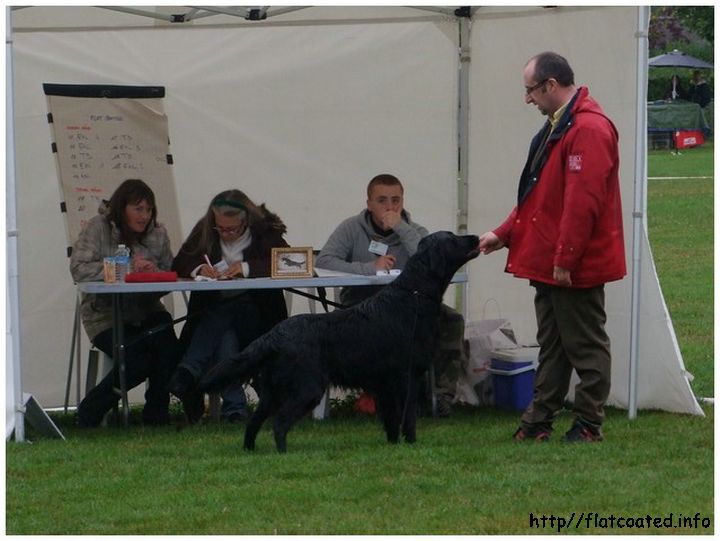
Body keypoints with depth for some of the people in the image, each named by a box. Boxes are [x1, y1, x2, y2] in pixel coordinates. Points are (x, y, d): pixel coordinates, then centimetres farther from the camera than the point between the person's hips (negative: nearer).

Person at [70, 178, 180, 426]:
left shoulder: (157, 233, 8)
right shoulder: (98, 227, -4)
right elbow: (79, 269, -16)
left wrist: (154, 272, -18)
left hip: (146, 311, 4)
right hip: (105, 315, -4)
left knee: (167, 348, -26)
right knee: (138, 361, -25)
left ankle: (156, 413, -6)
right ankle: (90, 411, -2)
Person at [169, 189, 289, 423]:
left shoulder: (265, 231, -2)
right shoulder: (204, 230, 7)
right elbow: (179, 264, 5)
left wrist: (247, 268, -26)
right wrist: (198, 269, -18)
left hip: (254, 309, -3)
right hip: (213, 305, 3)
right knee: (224, 336, -32)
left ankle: (188, 373, -38)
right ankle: (234, 404, -37)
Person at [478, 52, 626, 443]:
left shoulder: (589, 130, -18)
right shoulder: (555, 127, 15)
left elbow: (583, 202, -24)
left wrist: (565, 259, -24)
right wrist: (504, 234, 15)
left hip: (575, 268, -10)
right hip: (547, 263, 10)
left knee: (584, 344, 0)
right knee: (551, 344, 13)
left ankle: (588, 425, 6)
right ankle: (538, 422, 18)